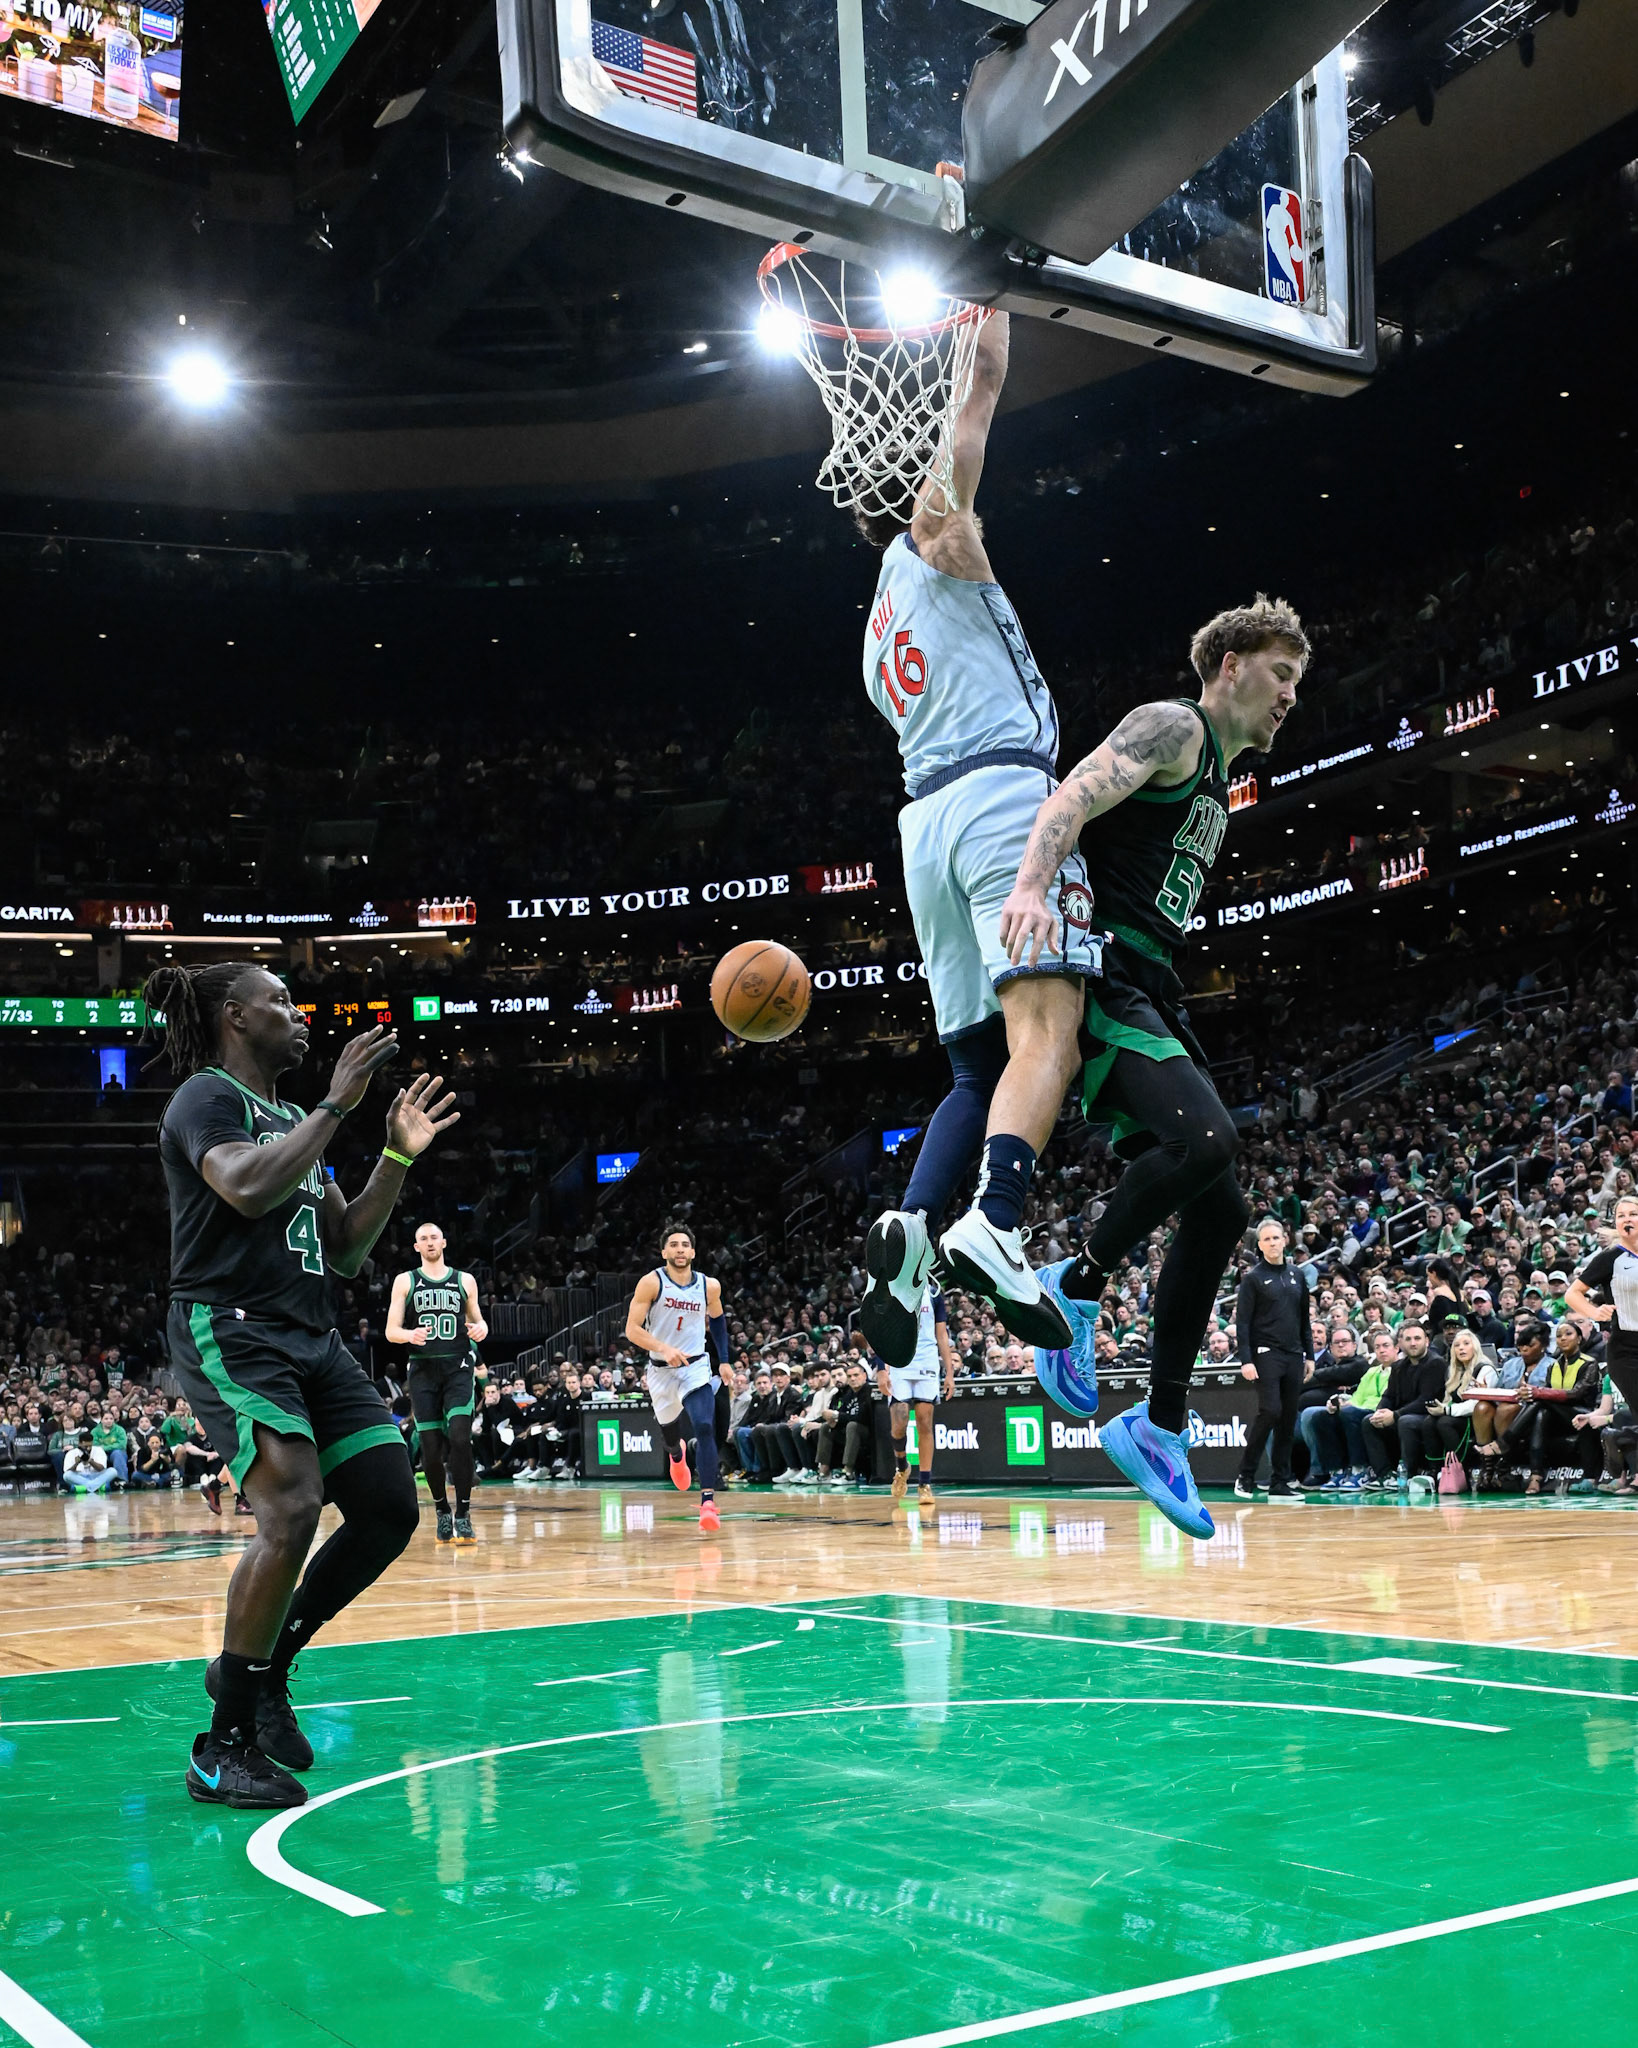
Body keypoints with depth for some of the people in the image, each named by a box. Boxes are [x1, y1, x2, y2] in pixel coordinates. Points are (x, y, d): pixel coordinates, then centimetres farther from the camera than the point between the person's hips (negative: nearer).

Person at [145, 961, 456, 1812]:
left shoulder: (293, 1120, 22)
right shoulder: (206, 1097, -3)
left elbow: (344, 1251, 20)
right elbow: (248, 1188, -24)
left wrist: (397, 1157, 12)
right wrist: (336, 1104, -18)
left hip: (310, 1337, 9)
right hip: (228, 1332, -9)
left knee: (391, 1509, 1)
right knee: (291, 1515, -23)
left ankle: (263, 1667, 18)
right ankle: (224, 1745, -9)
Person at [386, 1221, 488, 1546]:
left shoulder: (464, 1281, 9)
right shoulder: (405, 1281, 6)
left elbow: (477, 1320, 18)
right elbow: (391, 1331, 2)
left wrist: (481, 1329, -6)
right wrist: (410, 1335, -20)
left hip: (458, 1368, 0)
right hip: (423, 1370, 0)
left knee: (460, 1437, -18)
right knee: (430, 1447, 1)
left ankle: (463, 1515, -11)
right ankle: (442, 1513, 20)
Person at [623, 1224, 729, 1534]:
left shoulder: (709, 1286, -3)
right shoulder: (651, 1282, -12)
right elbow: (632, 1329, -15)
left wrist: (724, 1360, 14)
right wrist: (664, 1349, -30)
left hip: (696, 1367, 0)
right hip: (661, 1369, 0)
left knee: (705, 1428, -21)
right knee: (668, 1430, 19)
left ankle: (708, 1501, -24)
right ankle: (677, 1453, 57)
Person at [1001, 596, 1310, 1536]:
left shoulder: (1219, 786, 28)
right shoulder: (1175, 727, -1)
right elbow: (1077, 793, -20)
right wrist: (1033, 884, -39)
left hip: (1151, 997, 10)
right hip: (1101, 977, -10)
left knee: (1221, 1211, 3)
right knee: (1206, 1138, -30)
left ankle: (1161, 1425, 8)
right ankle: (1076, 1287, -9)